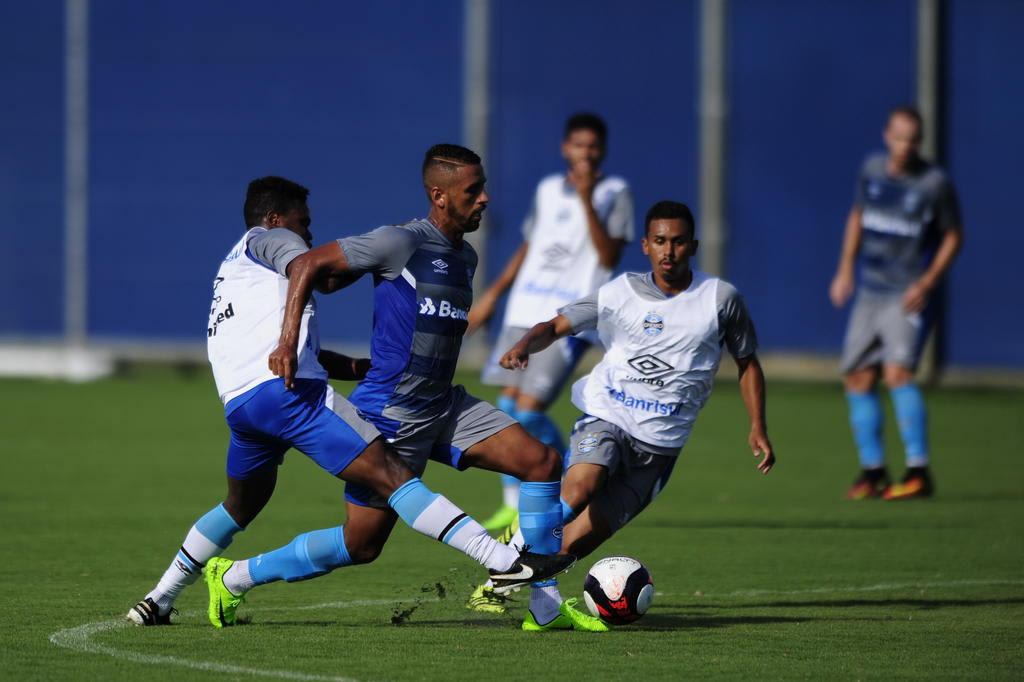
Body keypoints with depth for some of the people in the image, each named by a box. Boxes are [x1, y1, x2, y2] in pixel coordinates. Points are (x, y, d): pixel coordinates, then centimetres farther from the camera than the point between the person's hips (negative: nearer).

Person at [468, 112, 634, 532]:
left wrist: (587, 202, -20)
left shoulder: (614, 193, -2)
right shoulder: (548, 190, 14)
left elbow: (609, 257, -13)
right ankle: (513, 505, 12)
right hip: (526, 309, 6)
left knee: (529, 410, -12)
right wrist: (492, 295, 23)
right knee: (508, 406, 1)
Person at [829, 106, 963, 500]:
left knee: (897, 373, -21)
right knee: (858, 380, 4)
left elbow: (953, 235, 0)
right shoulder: (872, 169, 5)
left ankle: (918, 472, -21)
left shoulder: (935, 183, -9)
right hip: (870, 291, 6)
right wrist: (845, 269, 14)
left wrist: (927, 282, -11)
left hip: (909, 297, -6)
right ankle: (872, 471, 17)